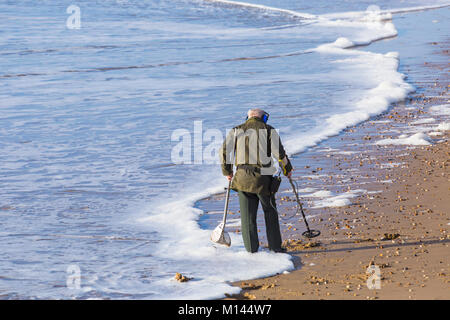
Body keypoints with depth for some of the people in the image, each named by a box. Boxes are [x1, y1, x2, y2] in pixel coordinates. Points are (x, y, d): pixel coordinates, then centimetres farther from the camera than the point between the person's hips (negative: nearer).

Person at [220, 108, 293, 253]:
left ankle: (251, 247, 9)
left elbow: (225, 150, 3)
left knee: (248, 213, 8)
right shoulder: (269, 130, 3)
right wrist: (287, 169, 11)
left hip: (242, 176, 2)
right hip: (263, 177, -2)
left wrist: (227, 172, 13)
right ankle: (275, 245, 10)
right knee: (270, 212, 10)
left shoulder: (236, 130, 9)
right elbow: (279, 152, -3)